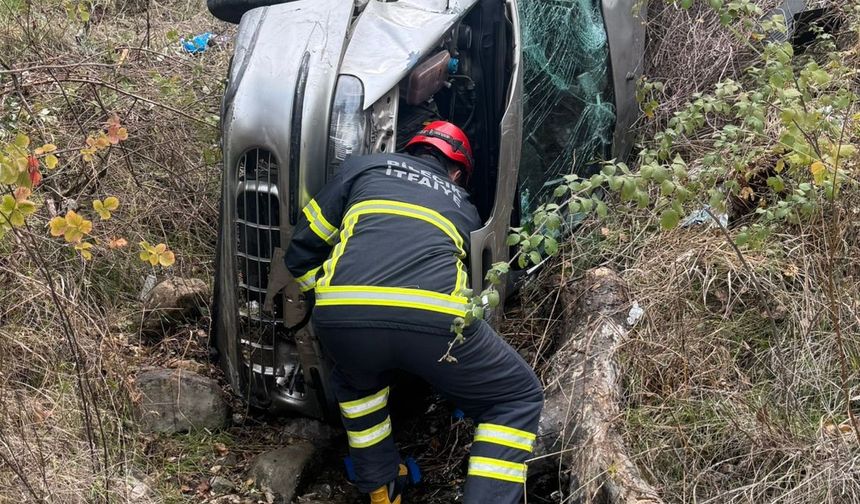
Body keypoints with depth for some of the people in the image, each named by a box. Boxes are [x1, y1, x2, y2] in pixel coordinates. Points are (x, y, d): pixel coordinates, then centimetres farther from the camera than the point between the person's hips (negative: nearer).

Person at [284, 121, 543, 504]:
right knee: (519, 400, 23)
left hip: (343, 315, 2)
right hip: (436, 319, -1)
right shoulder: (464, 207, 34)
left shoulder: (362, 167, 32)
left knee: (355, 381, 39)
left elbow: (300, 255, 31)